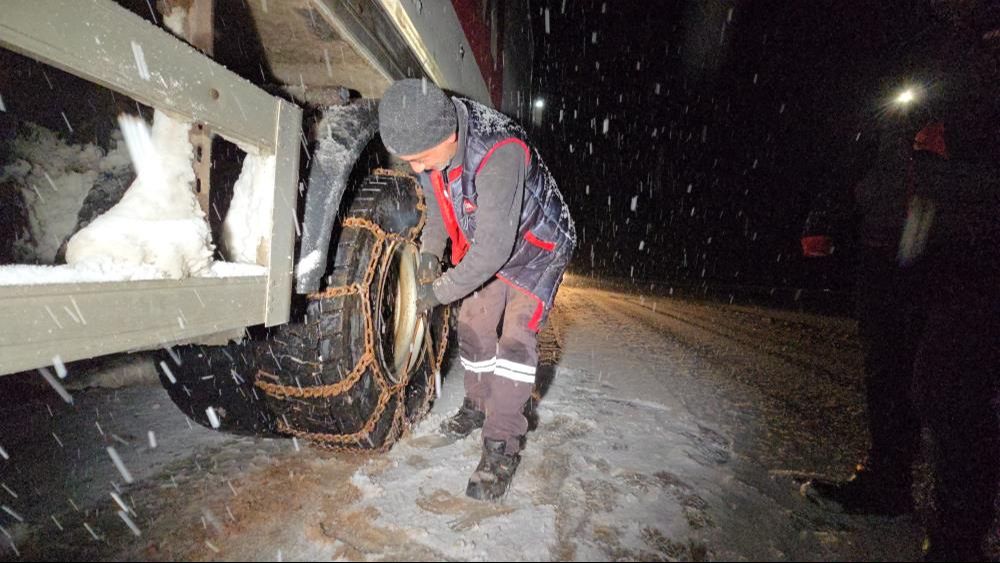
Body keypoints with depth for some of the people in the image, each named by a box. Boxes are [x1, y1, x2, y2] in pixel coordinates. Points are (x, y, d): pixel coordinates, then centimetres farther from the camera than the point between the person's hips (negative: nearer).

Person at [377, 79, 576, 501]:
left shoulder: (499, 153, -39)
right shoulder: (433, 142, -13)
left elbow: (493, 248, -36)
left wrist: (441, 291, -25)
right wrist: (430, 251, -9)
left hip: (538, 247, -7)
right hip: (489, 249, 7)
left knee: (516, 336, -18)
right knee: (473, 326, 8)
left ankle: (502, 445, -6)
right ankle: (478, 404, 29)